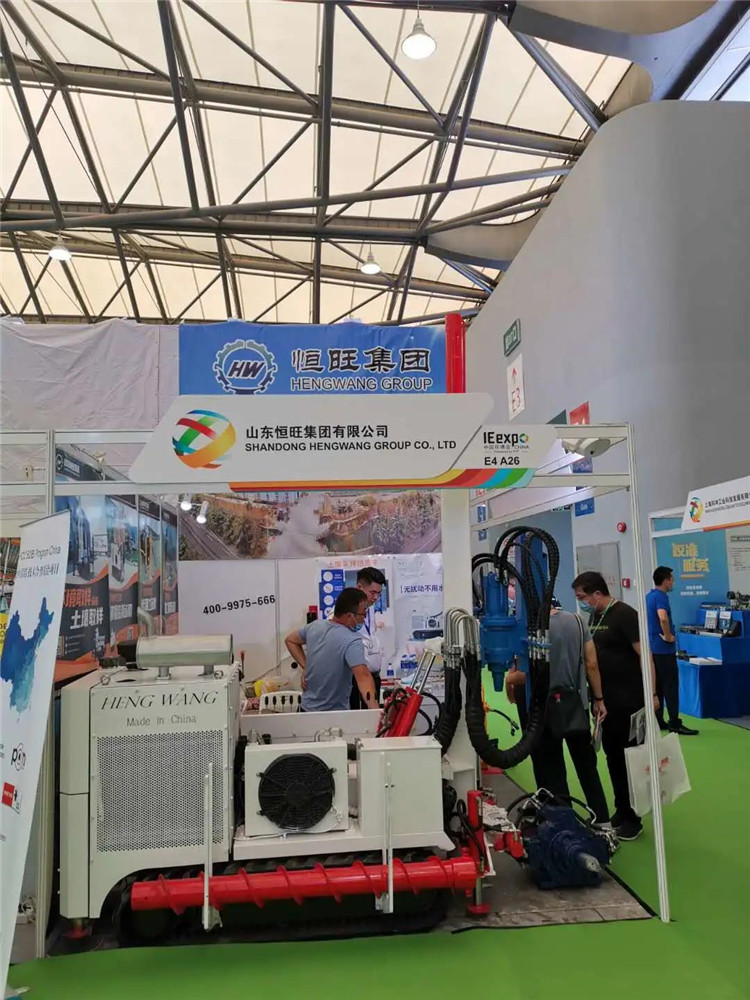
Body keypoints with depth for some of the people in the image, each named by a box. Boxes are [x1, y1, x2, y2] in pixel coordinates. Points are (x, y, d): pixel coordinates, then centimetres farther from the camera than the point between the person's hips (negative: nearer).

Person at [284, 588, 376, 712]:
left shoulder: (315, 625, -6)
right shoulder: (352, 641, -28)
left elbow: (290, 640, 11)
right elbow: (363, 677, -41)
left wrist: (305, 666, 6)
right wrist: (376, 711, -49)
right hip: (334, 714, -6)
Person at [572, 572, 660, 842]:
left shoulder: (624, 615, -15)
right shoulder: (594, 617, 9)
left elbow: (644, 655, -19)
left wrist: (651, 693, -23)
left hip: (629, 701, -8)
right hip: (606, 700, 8)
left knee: (629, 758, 2)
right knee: (612, 756, 14)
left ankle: (633, 819, 13)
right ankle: (621, 812, 27)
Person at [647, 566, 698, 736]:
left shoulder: (649, 596, 13)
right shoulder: (661, 596, -16)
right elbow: (663, 618, -35)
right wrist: (668, 636, -21)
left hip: (653, 646, 9)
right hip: (664, 648, -9)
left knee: (657, 686, 12)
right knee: (671, 686, -4)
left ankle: (657, 721, 16)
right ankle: (675, 723, -2)